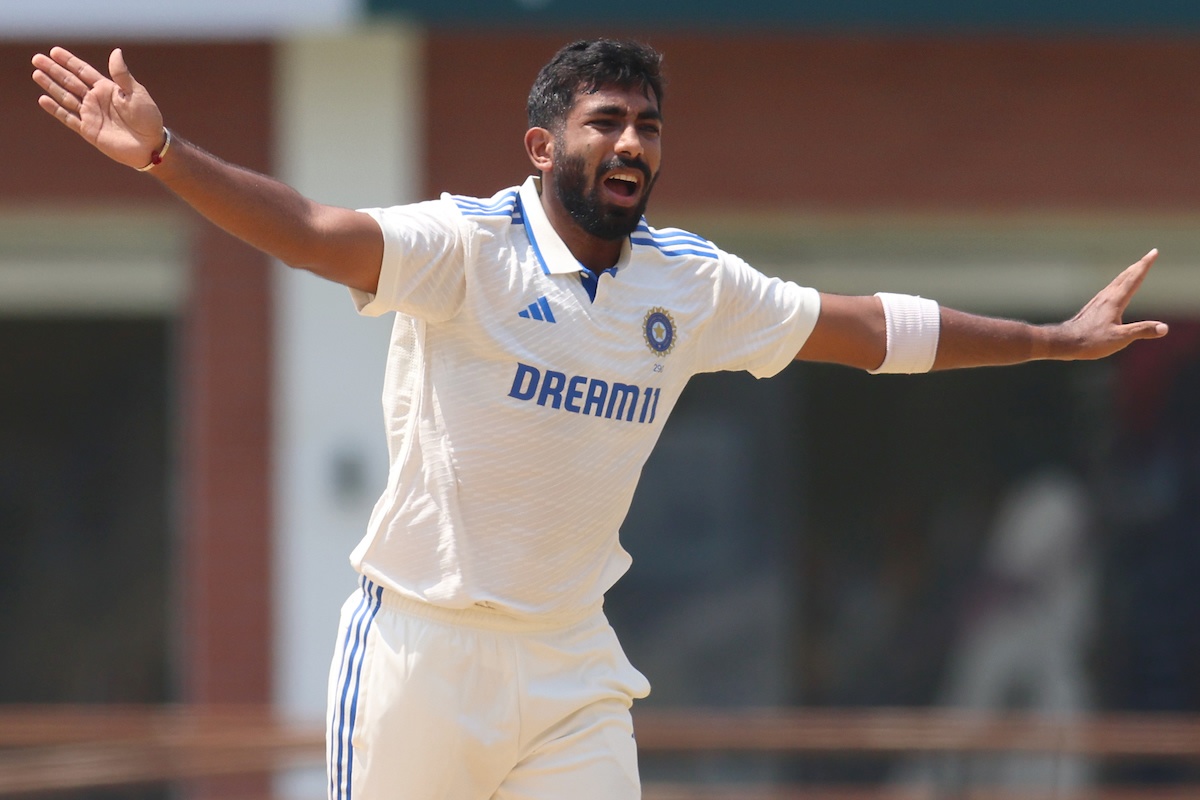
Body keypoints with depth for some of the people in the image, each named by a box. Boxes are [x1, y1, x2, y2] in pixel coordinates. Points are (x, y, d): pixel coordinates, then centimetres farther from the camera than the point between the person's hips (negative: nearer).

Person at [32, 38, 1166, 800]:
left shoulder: (691, 284, 5)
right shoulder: (468, 247, -12)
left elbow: (864, 327, 15)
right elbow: (316, 233, -27)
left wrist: (1055, 340, 21)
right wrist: (162, 155, -44)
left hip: (571, 662, 5)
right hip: (421, 647, -5)